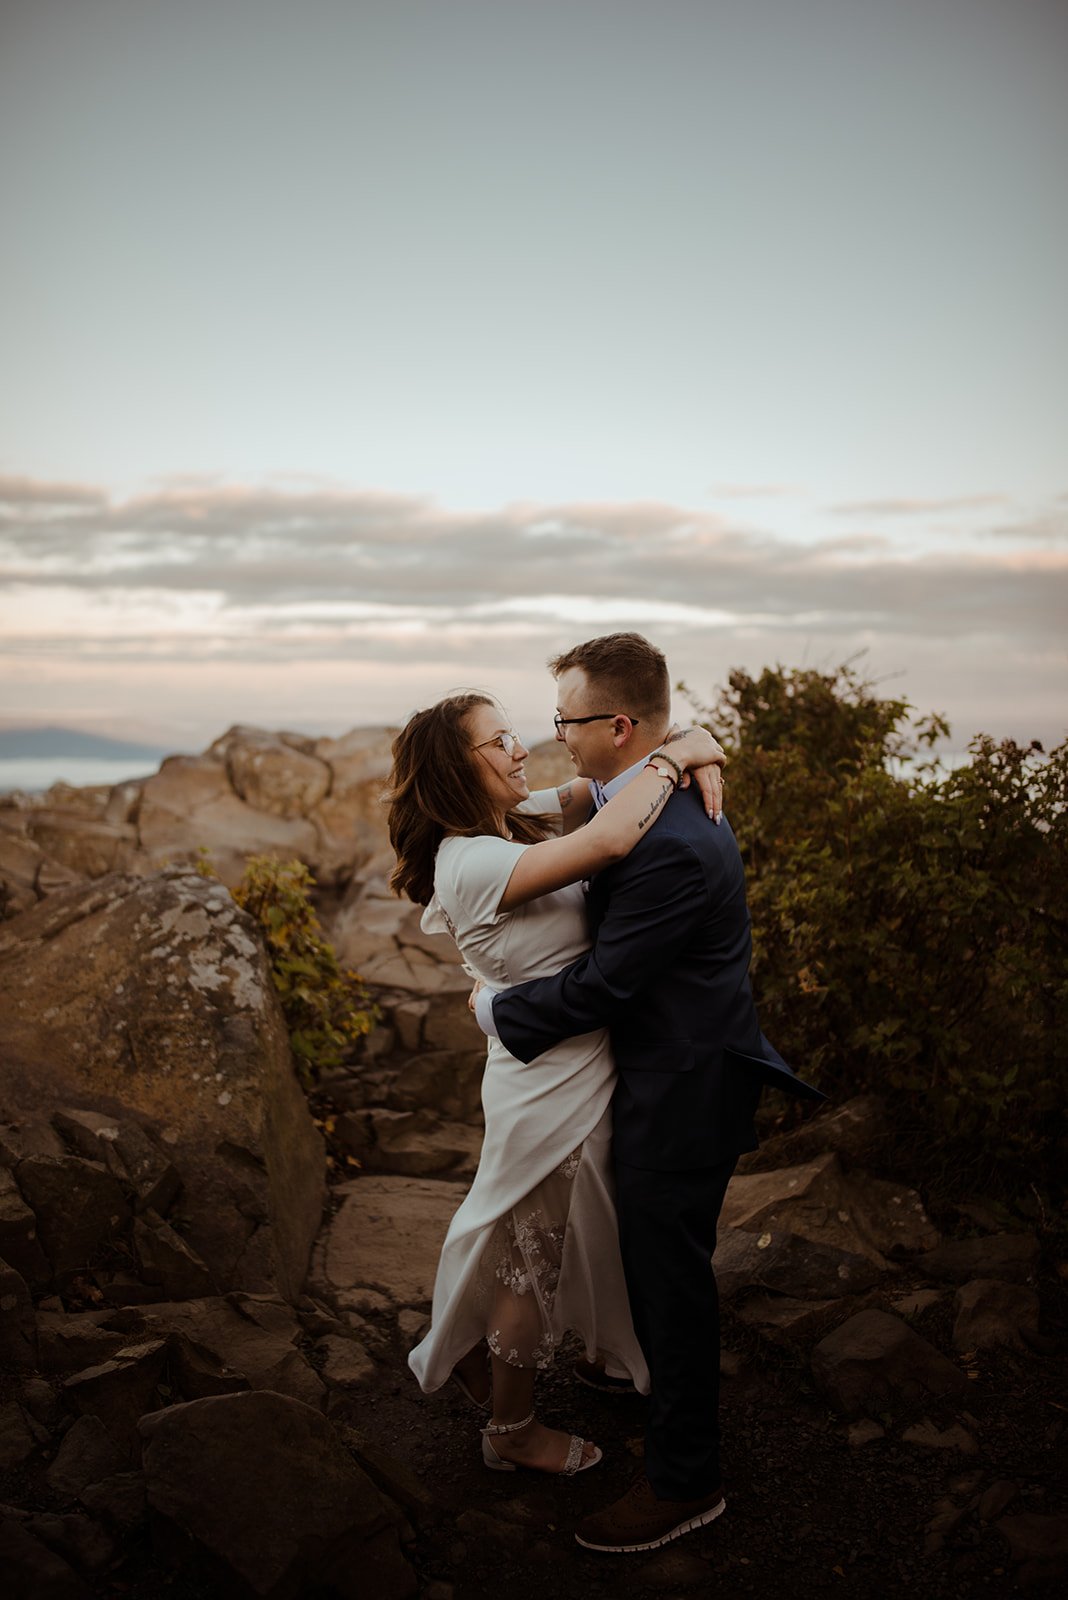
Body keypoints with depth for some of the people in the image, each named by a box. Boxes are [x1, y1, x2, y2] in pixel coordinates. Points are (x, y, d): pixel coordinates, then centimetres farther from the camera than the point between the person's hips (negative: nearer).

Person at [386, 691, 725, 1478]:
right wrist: (677, 754, -25)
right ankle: (514, 1431, 37)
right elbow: (609, 839, -40)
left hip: (568, 1078, 9)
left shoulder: (515, 821, 0)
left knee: (523, 1247, 29)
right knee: (536, 1262, 13)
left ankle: (465, 1355, 52)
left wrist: (695, 756, -16)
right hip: (555, 1094, -9)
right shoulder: (471, 864, -27)